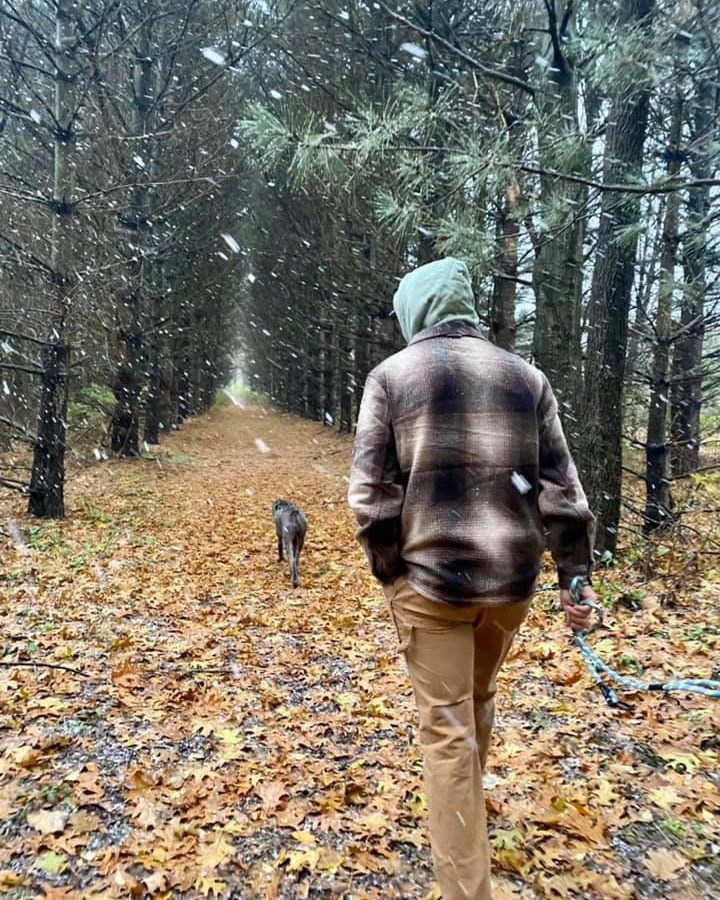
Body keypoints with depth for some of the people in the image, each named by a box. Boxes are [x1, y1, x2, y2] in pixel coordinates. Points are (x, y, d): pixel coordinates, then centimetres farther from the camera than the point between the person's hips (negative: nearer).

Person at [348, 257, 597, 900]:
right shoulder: (526, 376, 5)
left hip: (430, 577, -4)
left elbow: (371, 493, -10)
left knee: (447, 727, 8)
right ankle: (466, 799, 51)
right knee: (479, 698, 27)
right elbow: (562, 489, 2)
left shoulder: (391, 375, -4)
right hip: (512, 577, 4)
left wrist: (389, 571, 0)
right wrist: (575, 576, 7)